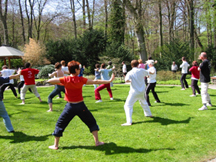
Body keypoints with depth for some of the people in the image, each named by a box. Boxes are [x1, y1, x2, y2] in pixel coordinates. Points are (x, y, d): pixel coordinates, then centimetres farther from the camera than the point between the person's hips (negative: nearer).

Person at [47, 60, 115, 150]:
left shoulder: (65, 80, -8)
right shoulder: (81, 79, -9)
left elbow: (50, 81, -12)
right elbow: (95, 82, -9)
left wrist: (60, 82, 4)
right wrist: (109, 81, -4)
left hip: (70, 106, 0)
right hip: (81, 106, 0)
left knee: (60, 125, 15)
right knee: (92, 122, 16)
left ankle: (55, 145, 18)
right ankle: (97, 141, 16)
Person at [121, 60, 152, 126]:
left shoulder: (130, 73, -12)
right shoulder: (141, 70, 0)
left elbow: (126, 80, -30)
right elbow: (147, 73, 20)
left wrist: (130, 80, -8)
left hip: (134, 92, -5)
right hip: (142, 91, 5)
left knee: (128, 106, -3)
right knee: (143, 102, 31)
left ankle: (129, 121, -16)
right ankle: (148, 114, 51)